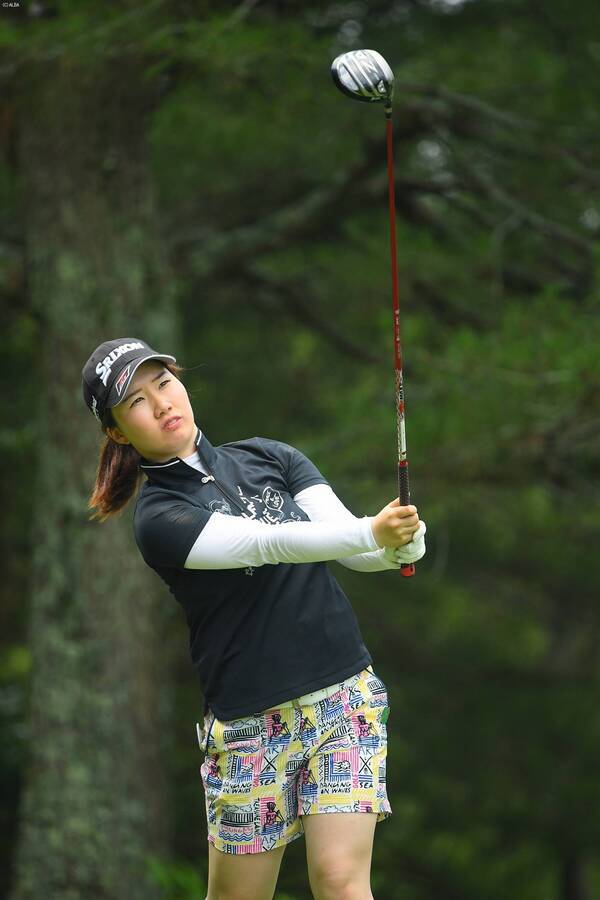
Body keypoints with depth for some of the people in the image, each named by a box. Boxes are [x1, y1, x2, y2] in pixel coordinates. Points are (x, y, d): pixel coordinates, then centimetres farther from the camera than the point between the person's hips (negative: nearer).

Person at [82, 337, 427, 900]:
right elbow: (271, 543, -21)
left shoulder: (268, 457, 9)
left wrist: (398, 546, -23)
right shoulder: (157, 519, -7)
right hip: (250, 727, -3)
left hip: (346, 700, 3)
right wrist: (370, 533, -34)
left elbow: (350, 544, 0)